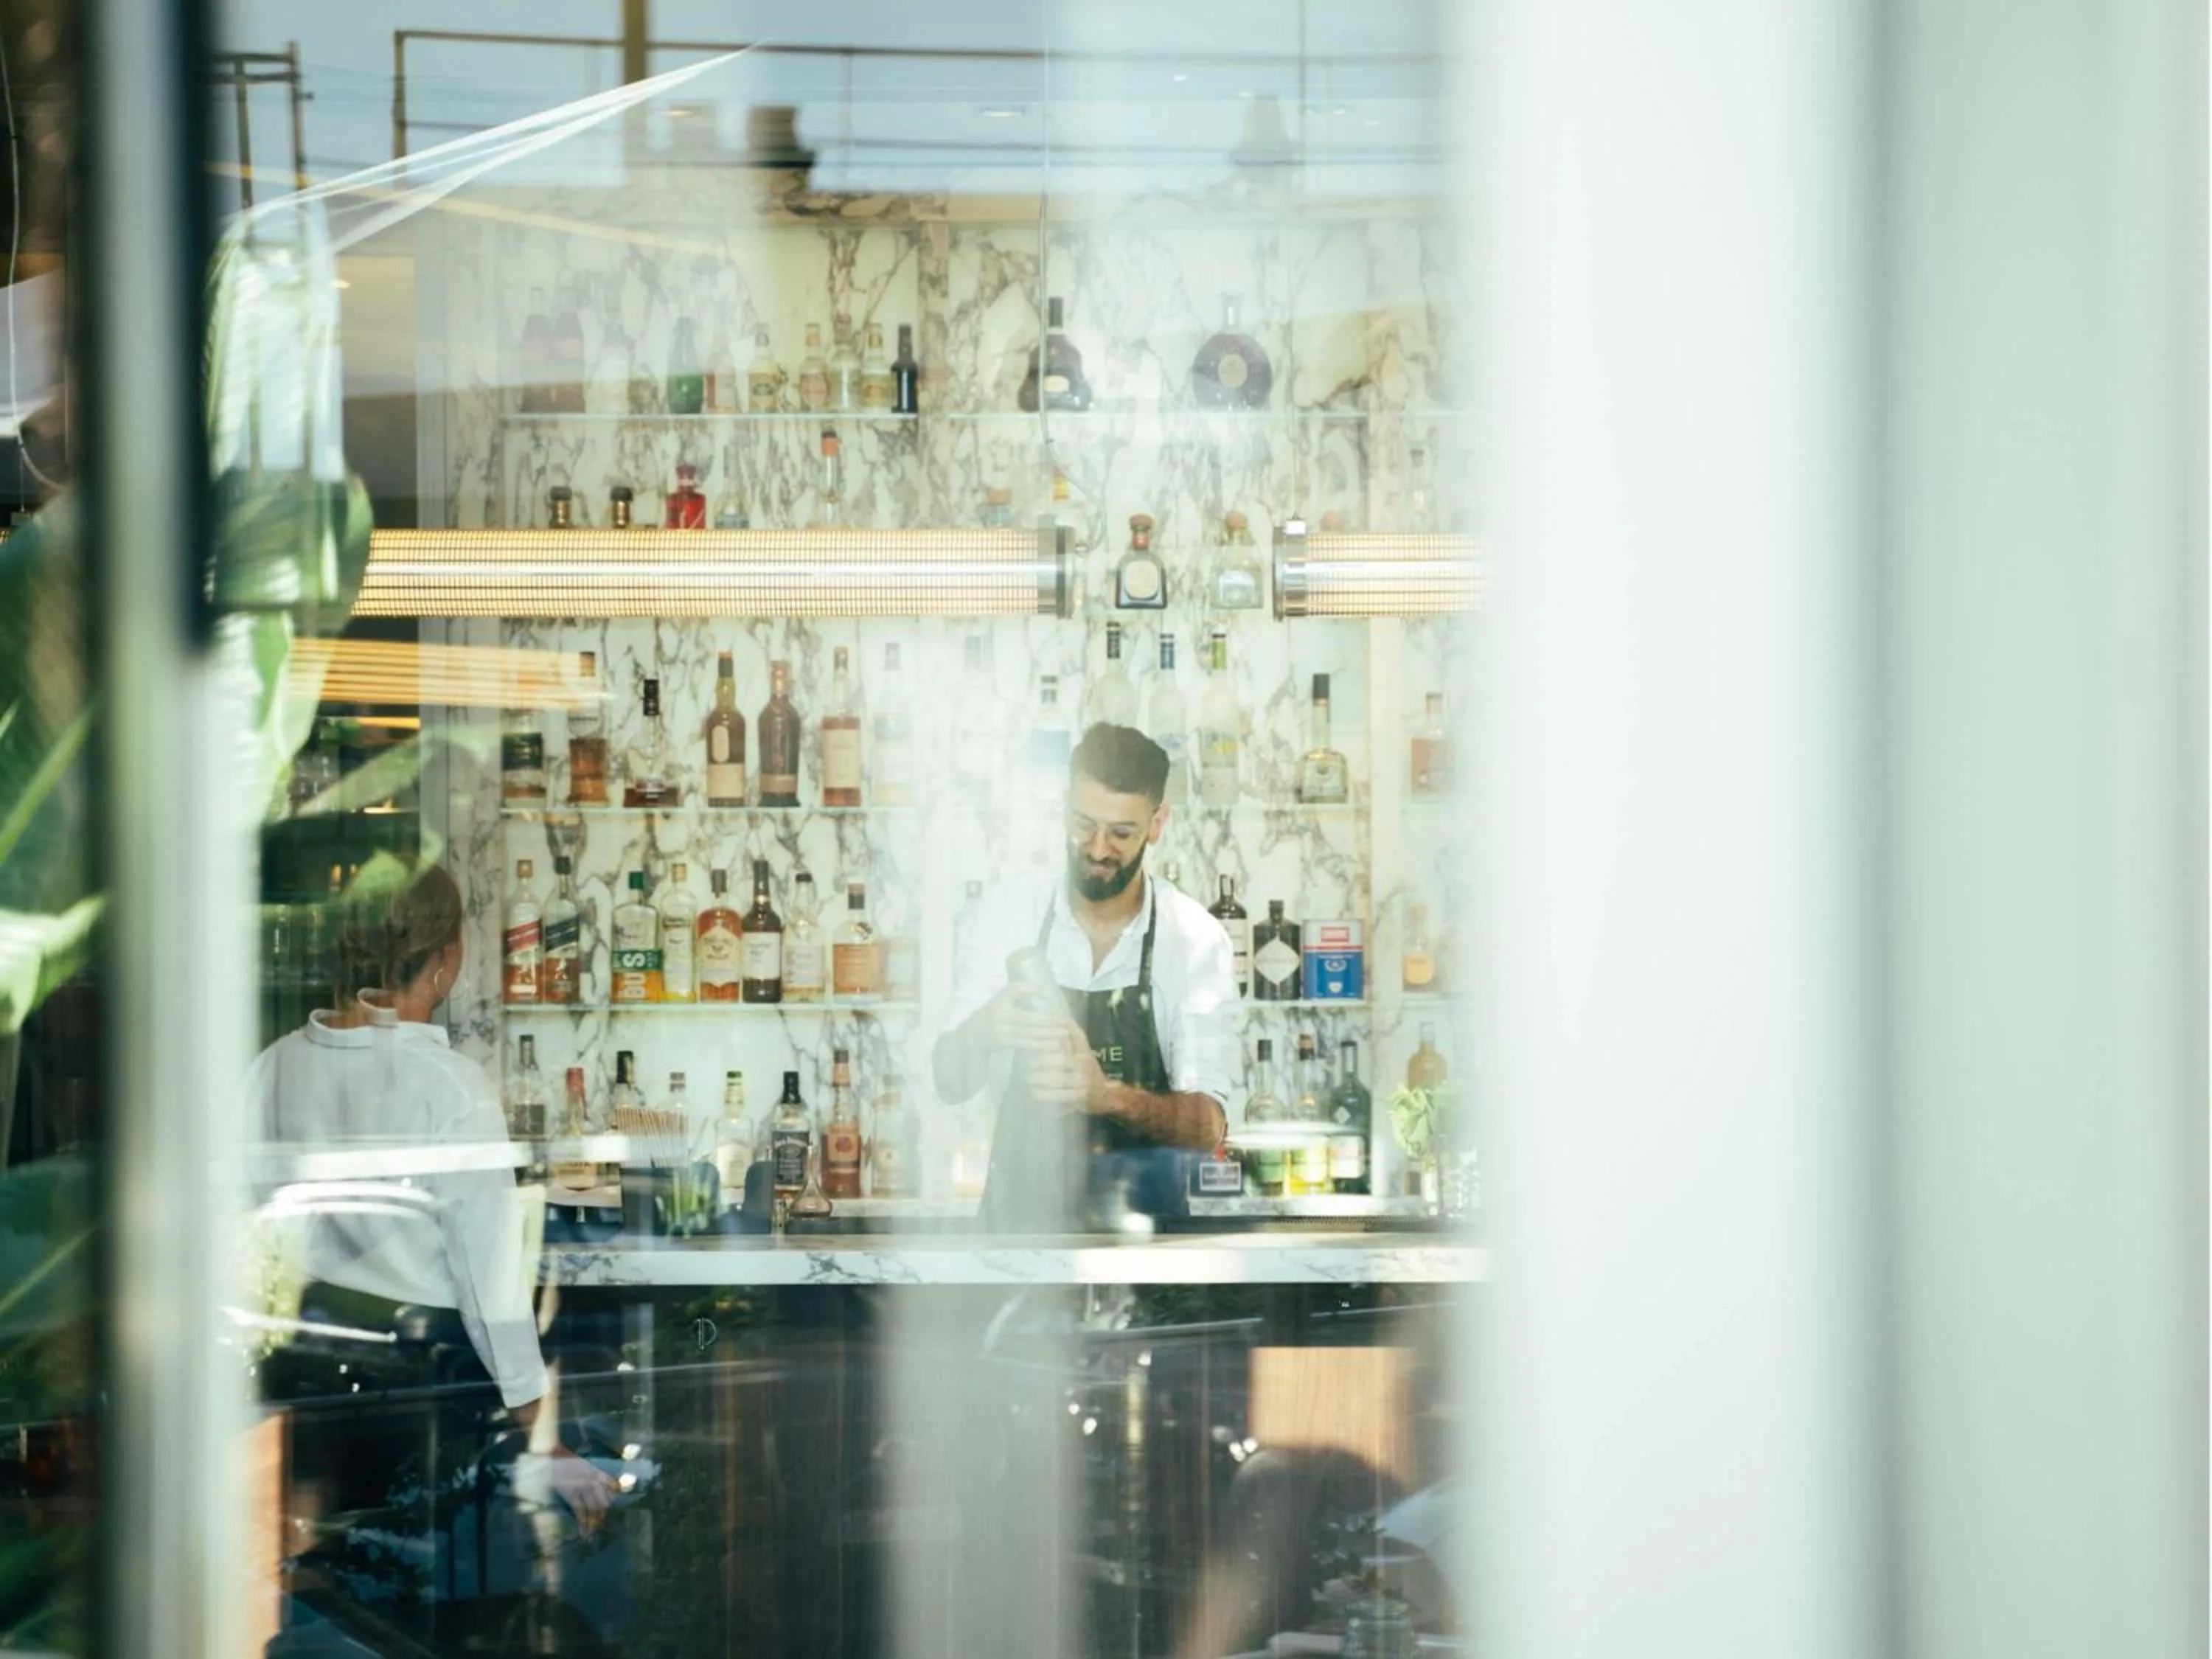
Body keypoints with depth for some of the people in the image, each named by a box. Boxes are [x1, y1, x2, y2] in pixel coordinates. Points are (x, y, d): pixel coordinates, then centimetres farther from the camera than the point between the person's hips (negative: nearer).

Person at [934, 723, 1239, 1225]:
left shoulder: (1196, 939, -6)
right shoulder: (1010, 911, -1)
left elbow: (1208, 1125, -13)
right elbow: (949, 1082, -4)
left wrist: (1109, 1096, -33)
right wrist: (981, 1031, -27)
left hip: (1143, 1204, -1)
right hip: (1021, 1199, 1)